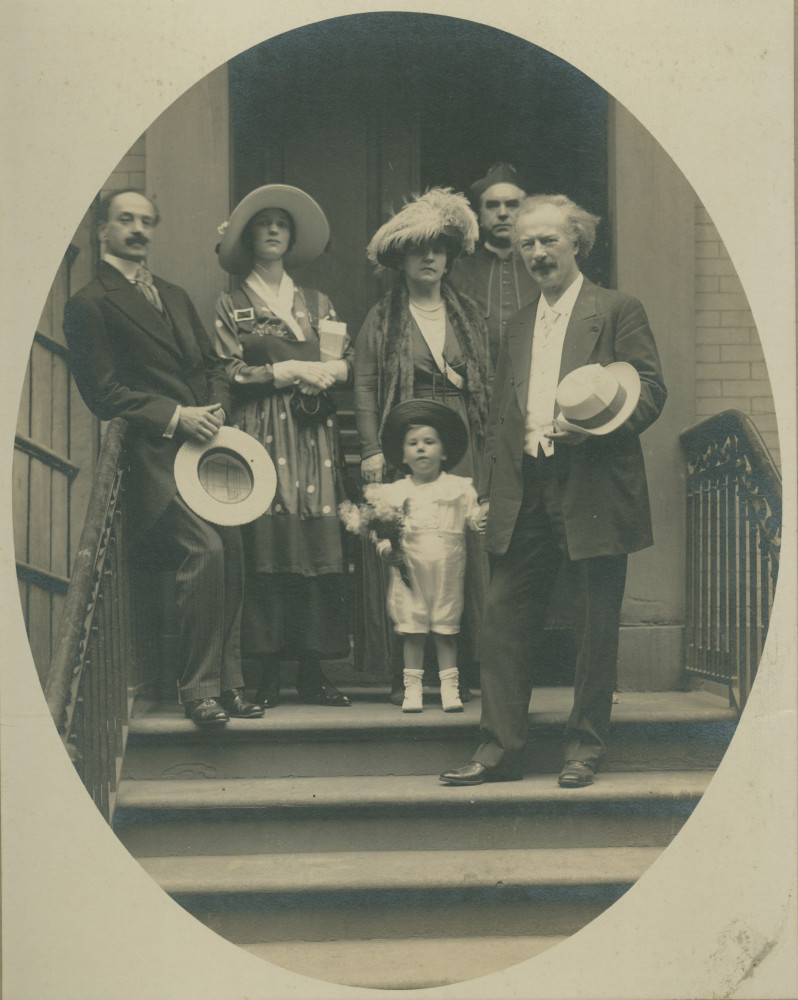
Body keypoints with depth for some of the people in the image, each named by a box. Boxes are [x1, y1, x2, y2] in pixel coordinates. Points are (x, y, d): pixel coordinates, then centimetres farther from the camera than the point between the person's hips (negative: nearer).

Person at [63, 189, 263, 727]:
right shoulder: (89, 304, 1)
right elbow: (103, 391, -6)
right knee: (205, 548, -20)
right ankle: (199, 688, -10)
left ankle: (229, 682, 8)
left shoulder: (175, 296, 24)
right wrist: (175, 416, -13)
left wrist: (217, 408, 1)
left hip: (208, 442, 7)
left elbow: (212, 364, 22)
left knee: (231, 550, -2)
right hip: (156, 455, -7)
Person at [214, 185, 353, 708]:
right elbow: (228, 374, -2)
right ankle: (266, 672, -3)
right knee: (265, 544, -9)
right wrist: (290, 371, -8)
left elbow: (349, 364, 12)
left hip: (314, 436, 3)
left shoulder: (318, 303, 19)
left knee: (320, 543, -4)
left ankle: (313, 669, 2)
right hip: (260, 435, -3)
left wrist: (327, 371, -9)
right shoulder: (231, 303, 9)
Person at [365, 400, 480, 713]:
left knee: (445, 631, 3)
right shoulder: (392, 492, 7)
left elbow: (475, 517, 1)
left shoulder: (459, 488, 7)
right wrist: (384, 549, -11)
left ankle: (450, 687, 9)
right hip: (409, 573, 1)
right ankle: (412, 688, 9)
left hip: (448, 573, 0)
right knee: (412, 631, 2)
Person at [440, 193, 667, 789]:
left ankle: (586, 747, 15)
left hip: (594, 488, -5)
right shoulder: (519, 327, 19)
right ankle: (501, 747, 9)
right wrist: (489, 493, 12)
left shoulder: (618, 311, 2)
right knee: (505, 616, 2)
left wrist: (597, 422, -22)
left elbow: (652, 389, -4)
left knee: (598, 621, 2)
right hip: (527, 494, 5)